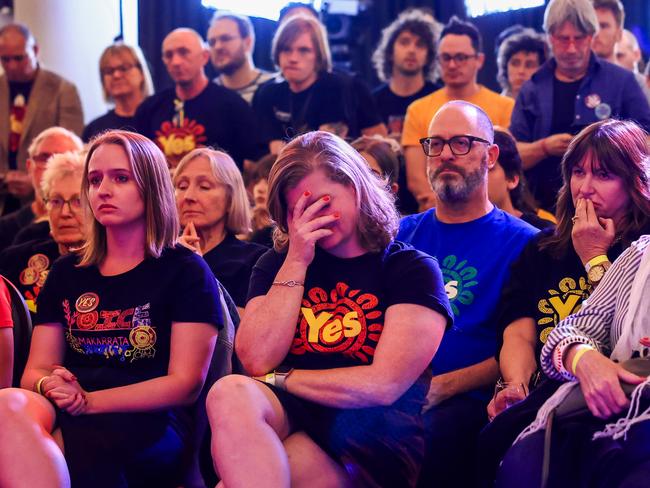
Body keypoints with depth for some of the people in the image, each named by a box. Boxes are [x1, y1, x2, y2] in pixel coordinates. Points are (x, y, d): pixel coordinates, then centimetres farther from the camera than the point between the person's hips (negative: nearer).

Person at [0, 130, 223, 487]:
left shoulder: (186, 272, 8)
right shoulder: (66, 273, 23)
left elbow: (186, 383, -1)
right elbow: (35, 371, 18)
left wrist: (89, 401, -11)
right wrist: (51, 387, -8)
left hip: (148, 424, -5)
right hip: (67, 416, 5)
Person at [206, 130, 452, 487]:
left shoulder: (413, 269, 5)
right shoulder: (277, 263, 17)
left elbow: (384, 386, -7)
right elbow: (257, 361, 2)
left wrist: (278, 379, -1)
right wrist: (297, 262, -1)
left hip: (369, 440, -4)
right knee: (231, 394, -32)